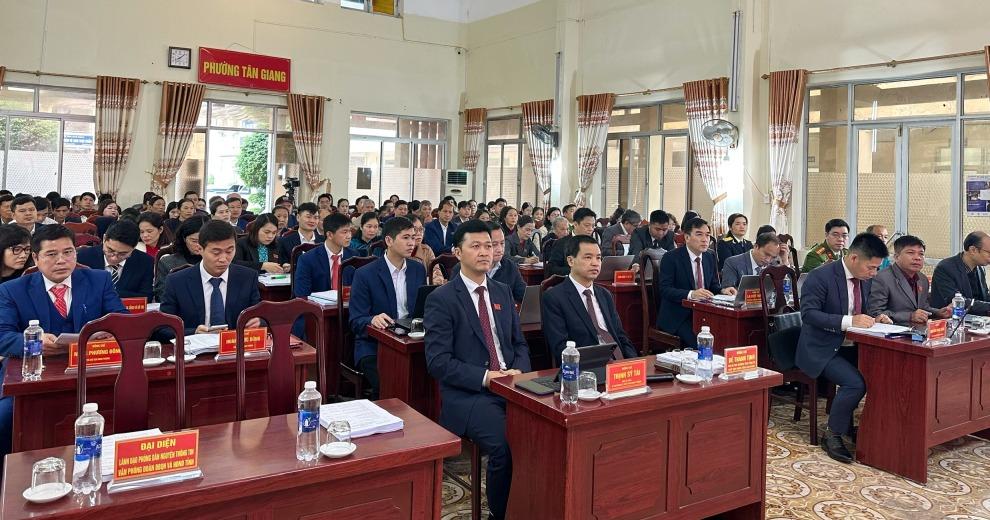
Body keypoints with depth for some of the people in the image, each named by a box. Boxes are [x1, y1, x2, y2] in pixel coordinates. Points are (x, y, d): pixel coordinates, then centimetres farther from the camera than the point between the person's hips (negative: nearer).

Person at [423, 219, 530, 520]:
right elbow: (438, 362, -9)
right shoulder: (441, 299, -3)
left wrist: (519, 370, -2)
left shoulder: (503, 292, 15)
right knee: (505, 445, -28)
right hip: (467, 394, -5)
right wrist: (484, 377, -18)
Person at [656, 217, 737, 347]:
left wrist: (722, 291, -5)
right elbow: (664, 289, -16)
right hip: (677, 317, -6)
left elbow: (713, 285, 18)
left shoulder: (710, 257, 12)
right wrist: (691, 294, -30)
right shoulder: (670, 258, -8)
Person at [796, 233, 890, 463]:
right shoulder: (821, 276, -16)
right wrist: (848, 321, -32)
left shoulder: (864, 279, 8)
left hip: (850, 347, 8)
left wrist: (874, 319, -3)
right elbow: (809, 313, -24)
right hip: (821, 350, -8)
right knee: (855, 383, -26)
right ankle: (832, 435, -4)